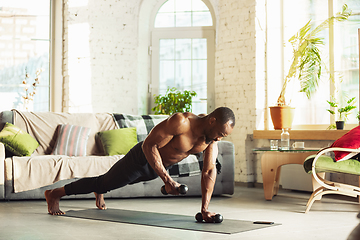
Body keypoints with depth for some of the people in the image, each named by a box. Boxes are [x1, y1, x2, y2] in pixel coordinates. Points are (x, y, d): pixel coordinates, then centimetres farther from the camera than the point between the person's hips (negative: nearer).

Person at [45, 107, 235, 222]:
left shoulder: (212, 136, -16)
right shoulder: (180, 122, -38)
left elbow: (209, 171, -14)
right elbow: (149, 146, -35)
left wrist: (205, 208, -20)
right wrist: (167, 180, -38)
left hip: (160, 167, 6)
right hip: (142, 158, -6)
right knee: (105, 183, 9)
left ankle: (99, 192, 63)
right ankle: (54, 193, 28)